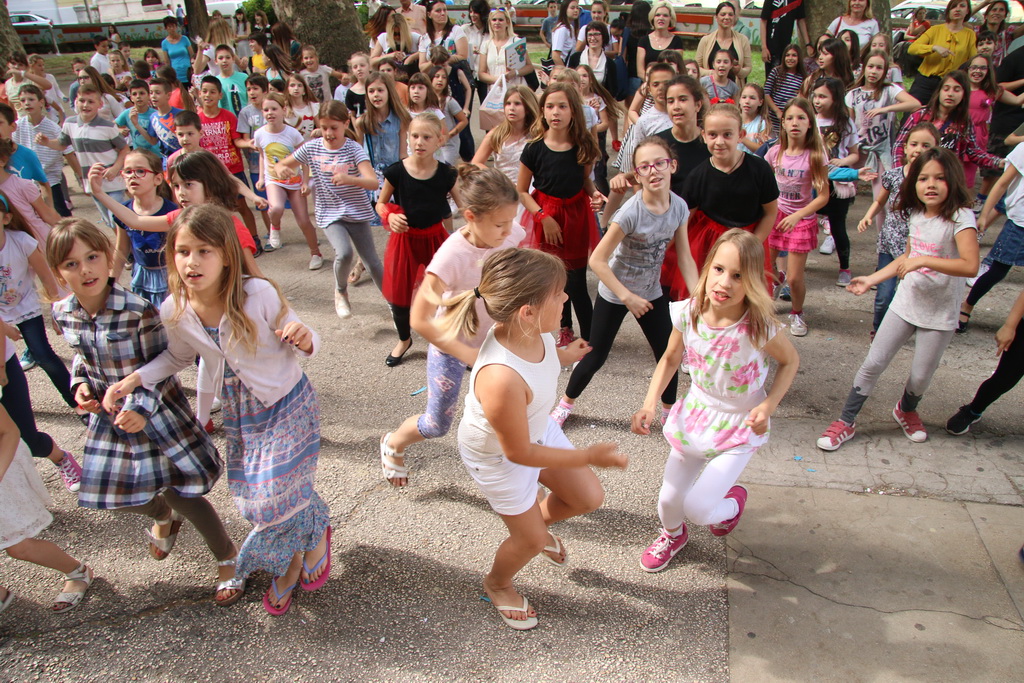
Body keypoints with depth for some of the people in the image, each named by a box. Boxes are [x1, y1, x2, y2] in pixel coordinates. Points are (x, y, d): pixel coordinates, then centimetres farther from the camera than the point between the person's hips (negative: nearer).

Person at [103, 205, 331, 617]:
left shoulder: (258, 294, -27)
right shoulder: (174, 310, -13)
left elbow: (299, 342, -14)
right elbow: (179, 357, 8)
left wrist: (304, 340, -38)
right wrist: (135, 379, -6)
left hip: (287, 405, -4)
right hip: (238, 413, 5)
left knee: (278, 496, -5)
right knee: (253, 499, 12)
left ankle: (317, 534, 32)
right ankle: (290, 561, 41)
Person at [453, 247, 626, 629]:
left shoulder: (533, 332, -24)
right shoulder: (501, 379, -46)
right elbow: (519, 452, -29)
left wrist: (565, 357, 20)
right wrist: (589, 457, -23)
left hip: (538, 428, 7)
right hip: (497, 456, -7)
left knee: (588, 499, 17)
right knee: (531, 541, 14)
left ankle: (539, 522, 49)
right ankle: (497, 584, 48)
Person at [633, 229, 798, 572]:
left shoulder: (759, 328, -27)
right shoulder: (688, 314, -19)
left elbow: (790, 361, -7)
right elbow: (670, 359, -1)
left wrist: (769, 405, -20)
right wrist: (649, 404, -12)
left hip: (740, 428, -3)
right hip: (694, 415, 3)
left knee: (697, 508, -10)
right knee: (668, 502, 10)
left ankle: (732, 502, 28)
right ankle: (673, 535, 49)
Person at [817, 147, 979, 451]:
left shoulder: (960, 218, -17)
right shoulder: (916, 215, 3)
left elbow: (970, 266, -31)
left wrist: (923, 260, -34)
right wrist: (871, 279, 11)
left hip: (939, 315, -4)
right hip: (905, 304, 4)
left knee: (921, 376, 9)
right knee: (873, 364, 2)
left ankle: (906, 411, 41)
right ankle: (846, 421, 12)